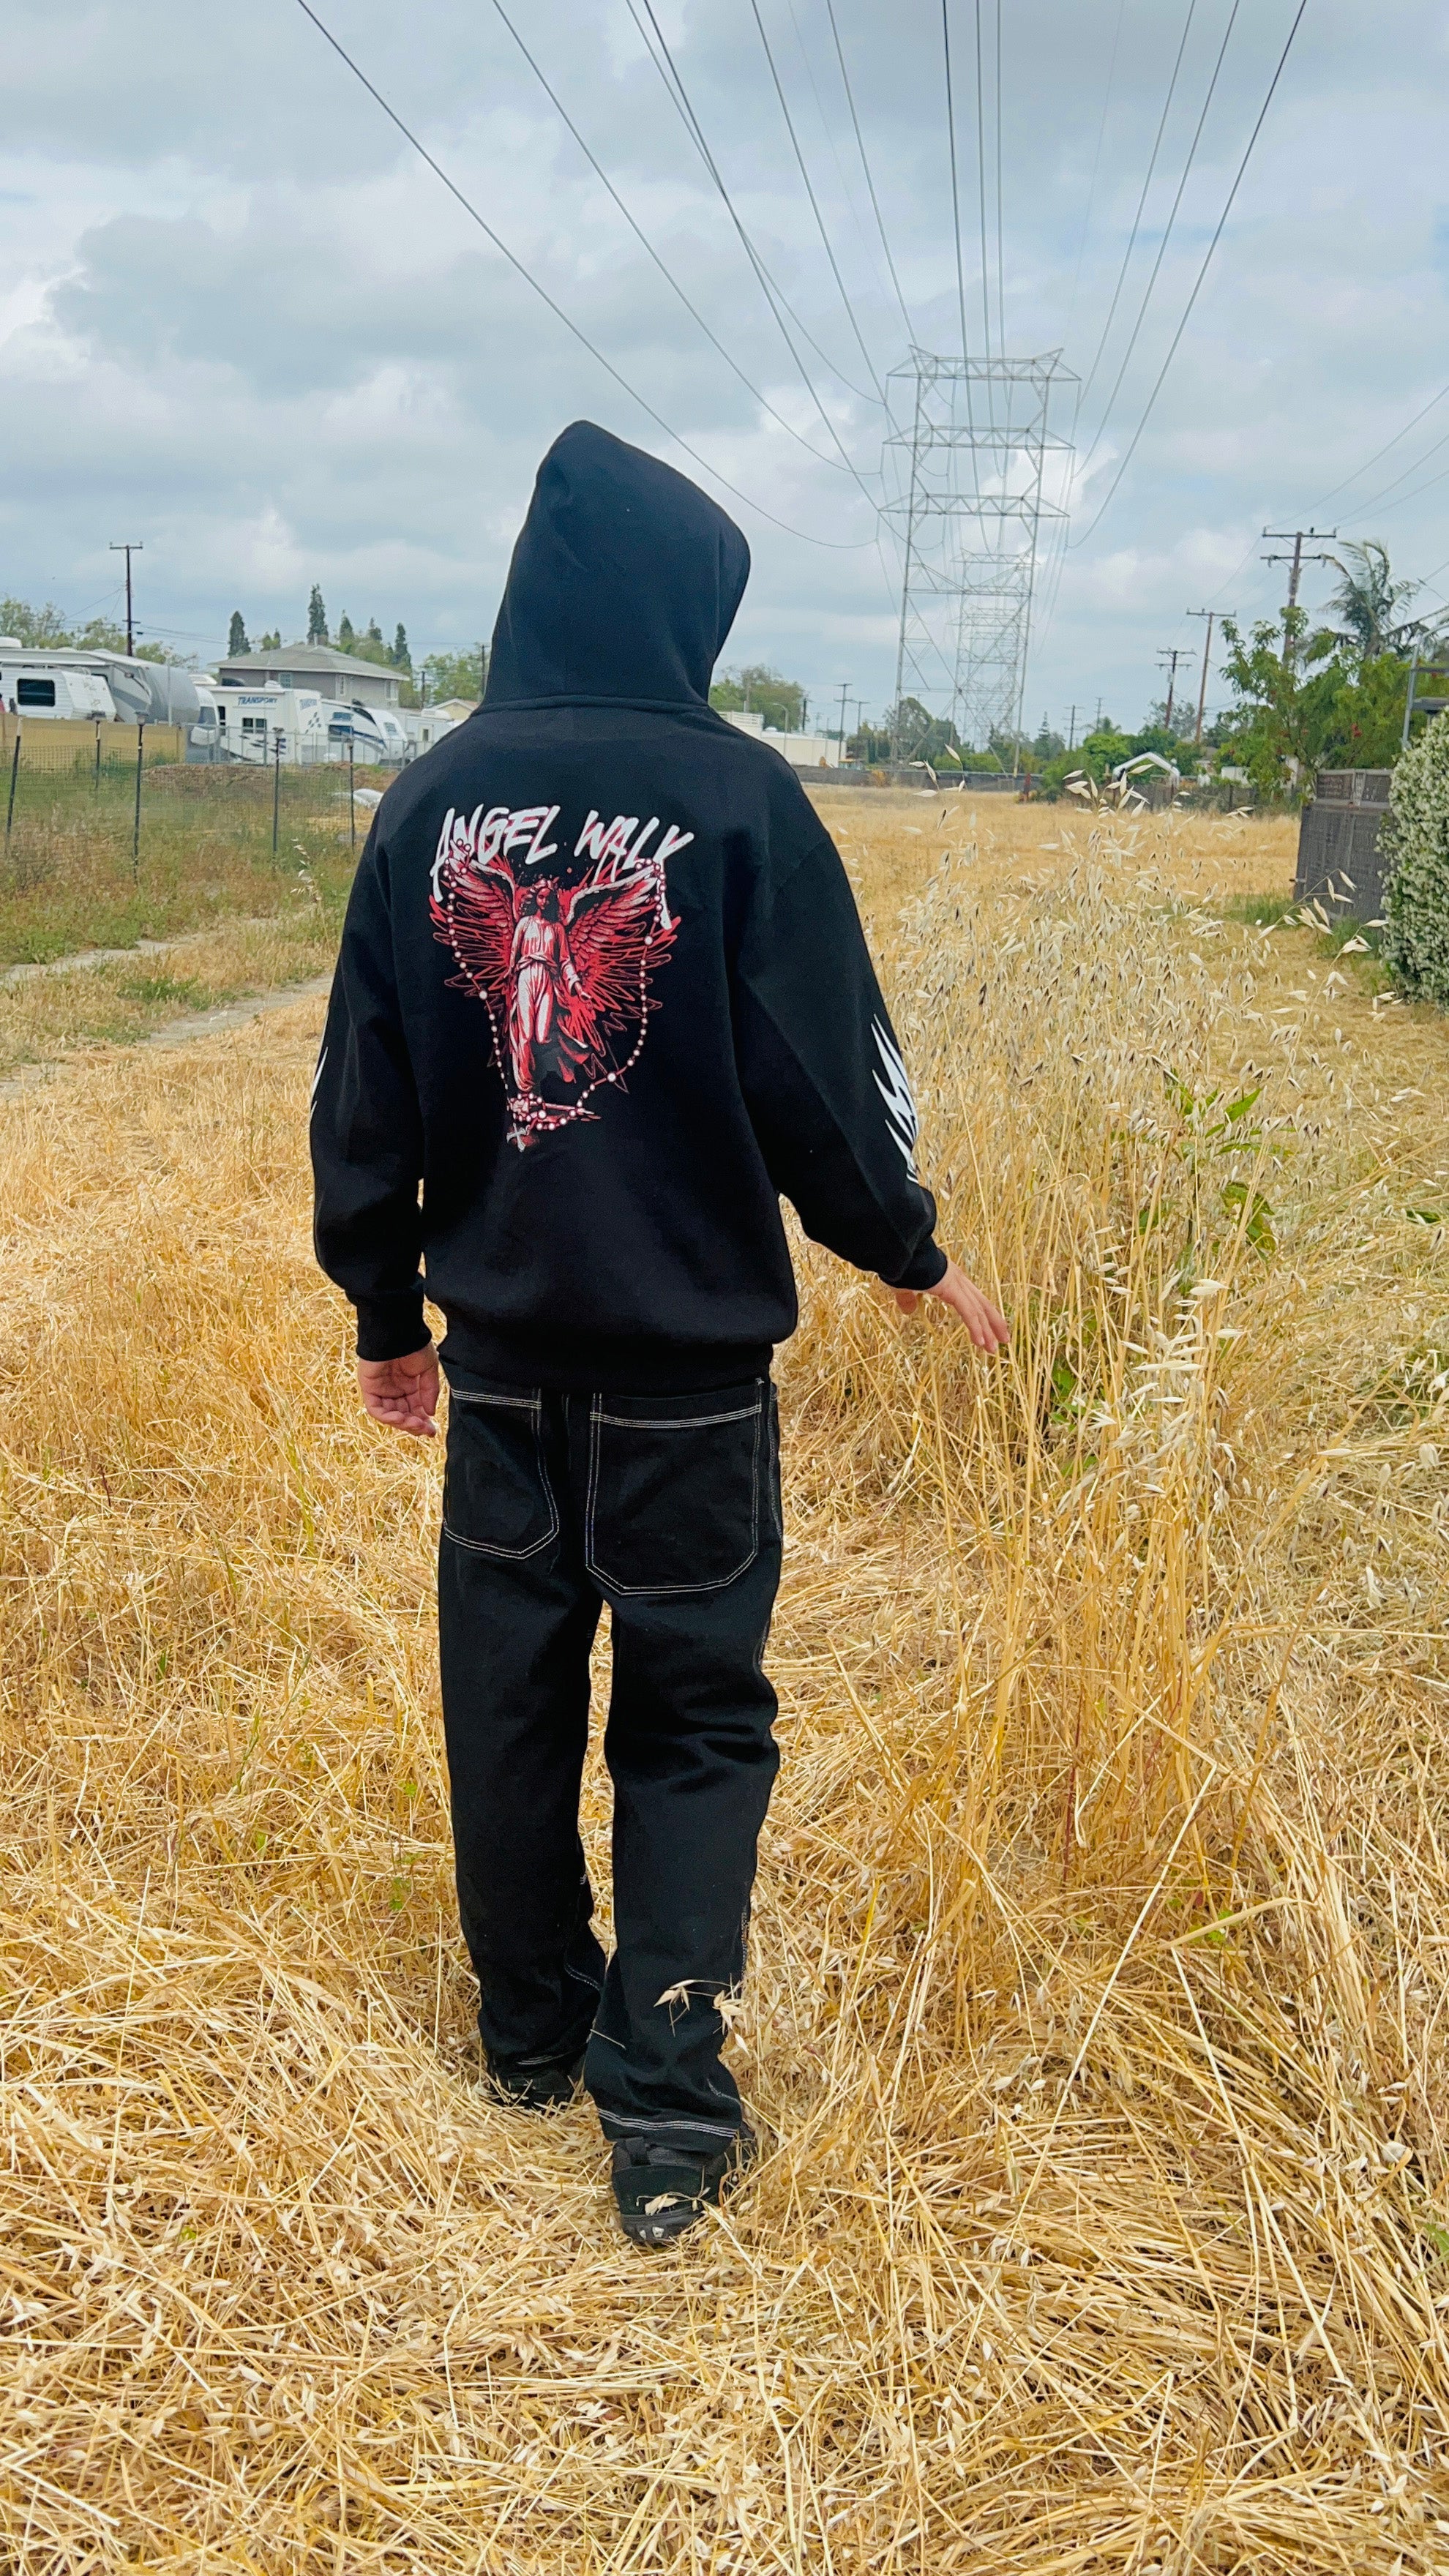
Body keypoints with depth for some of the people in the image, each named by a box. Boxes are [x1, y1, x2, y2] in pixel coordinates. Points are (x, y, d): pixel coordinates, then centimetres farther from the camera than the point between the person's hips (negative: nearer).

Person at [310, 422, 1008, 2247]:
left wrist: (387, 1312, 16)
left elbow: (364, 1096, 4)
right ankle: (663, 2111, 8)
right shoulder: (736, 797, -12)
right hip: (688, 1357, -3)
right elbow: (822, 1077, -9)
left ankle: (531, 2031, 33)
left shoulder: (432, 802, 0)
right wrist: (908, 1256, 8)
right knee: (692, 1720, 9)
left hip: (498, 1349, 4)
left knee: (510, 1693, 17)